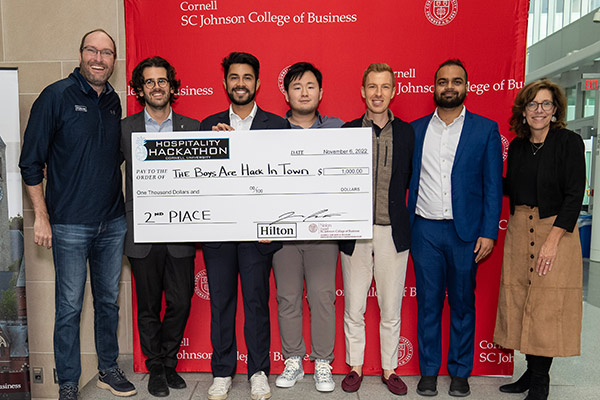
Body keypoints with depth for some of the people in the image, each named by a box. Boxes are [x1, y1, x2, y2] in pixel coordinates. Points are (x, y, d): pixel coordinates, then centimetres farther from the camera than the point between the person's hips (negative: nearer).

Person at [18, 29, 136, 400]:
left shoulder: (114, 101, 9)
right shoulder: (56, 96, -7)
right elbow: (31, 162, -6)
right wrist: (41, 216, -9)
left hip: (113, 222, 5)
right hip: (69, 225, -5)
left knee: (109, 300, 15)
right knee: (70, 306, 5)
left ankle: (109, 369, 31)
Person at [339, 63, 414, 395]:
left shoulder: (407, 133, 4)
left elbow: (411, 179, 9)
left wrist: (396, 204, -2)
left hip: (393, 232, 1)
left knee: (391, 309, 12)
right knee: (353, 308, 10)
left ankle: (389, 369, 30)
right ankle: (355, 366, 29)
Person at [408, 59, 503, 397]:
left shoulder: (486, 129, 4)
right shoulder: (415, 129, 8)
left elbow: (493, 185, 1)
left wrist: (489, 232, -6)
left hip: (466, 231, -1)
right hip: (425, 230, 1)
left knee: (463, 303, 10)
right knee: (428, 303, 8)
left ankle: (460, 372, 26)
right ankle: (429, 370, 23)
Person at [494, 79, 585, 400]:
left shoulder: (569, 142, -5)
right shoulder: (517, 146, 10)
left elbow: (574, 195, -11)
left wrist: (553, 239, -18)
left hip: (556, 230, -5)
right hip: (519, 230, 5)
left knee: (547, 307, 0)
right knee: (520, 302, 8)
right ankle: (531, 372, 24)